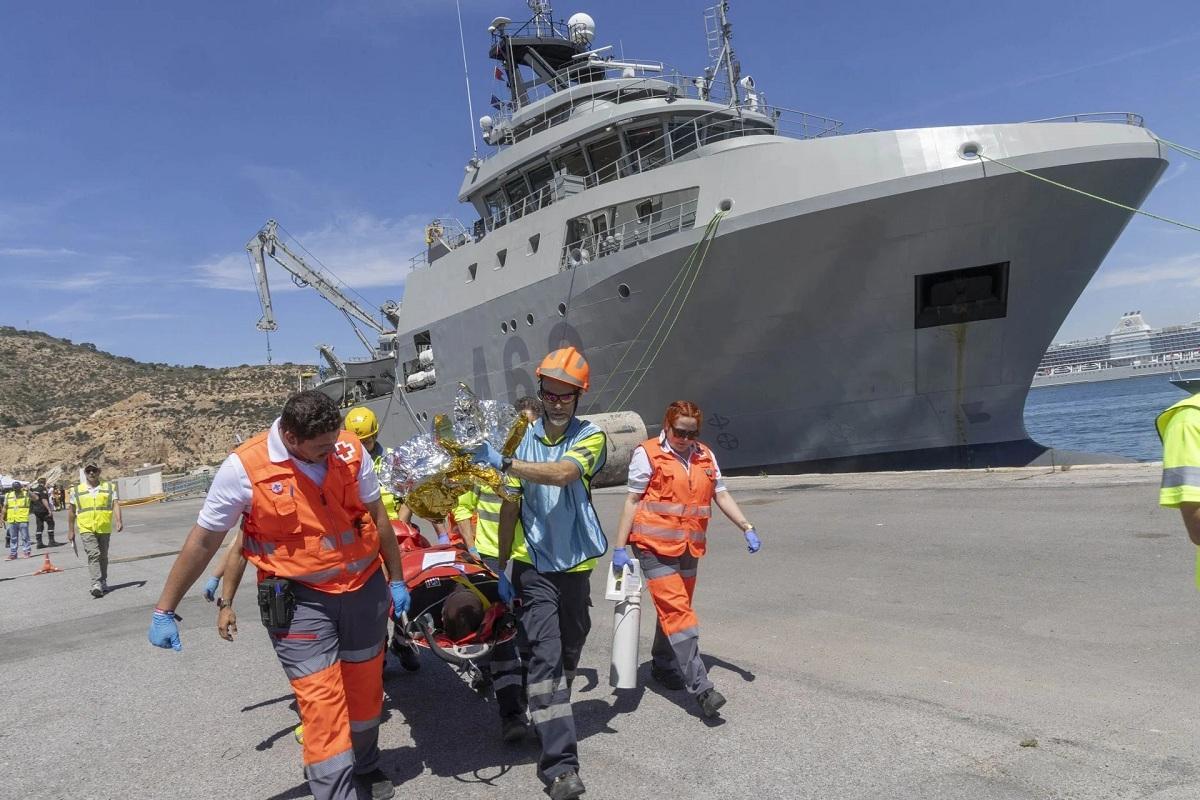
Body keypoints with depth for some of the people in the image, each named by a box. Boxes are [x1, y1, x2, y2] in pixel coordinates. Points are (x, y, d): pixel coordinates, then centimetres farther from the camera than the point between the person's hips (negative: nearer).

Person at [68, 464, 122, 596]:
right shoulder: (77, 491, 5)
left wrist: (118, 521, -19)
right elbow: (71, 511, 12)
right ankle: (96, 584, -19)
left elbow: (115, 504, -4)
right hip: (86, 529, -1)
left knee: (103, 556, 12)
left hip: (104, 529, 1)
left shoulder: (109, 487, 4)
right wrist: (70, 531, 12)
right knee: (93, 554, -15)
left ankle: (103, 582, 28)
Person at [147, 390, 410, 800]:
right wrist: (165, 610, 0)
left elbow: (377, 515, 5)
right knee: (321, 701, -5)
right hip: (298, 600, -3)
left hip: (365, 589, 4)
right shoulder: (244, 468, -16)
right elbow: (204, 539, -6)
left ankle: (365, 766, 43)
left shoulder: (350, 449, -7)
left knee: (365, 686, 18)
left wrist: (396, 579, 12)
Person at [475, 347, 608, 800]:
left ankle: (549, 721, 38)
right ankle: (560, 763, -7)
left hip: (575, 566, 1)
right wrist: (501, 567, 3)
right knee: (545, 657, -9)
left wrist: (501, 463, -35)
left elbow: (561, 473, -28)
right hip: (534, 567, -1)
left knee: (569, 655, 15)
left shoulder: (591, 438, -6)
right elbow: (509, 508, 2)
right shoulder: (523, 439, -2)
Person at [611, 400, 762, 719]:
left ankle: (663, 666, 36)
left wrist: (747, 528, 6)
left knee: (674, 609, 16)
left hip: (689, 547, 6)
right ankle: (701, 687, -13)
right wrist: (620, 547, -6)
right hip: (655, 546, -6)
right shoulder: (647, 454, -5)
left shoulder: (705, 456, 11)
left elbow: (721, 494, 15)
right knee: (678, 612, -11)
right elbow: (633, 500, -4)